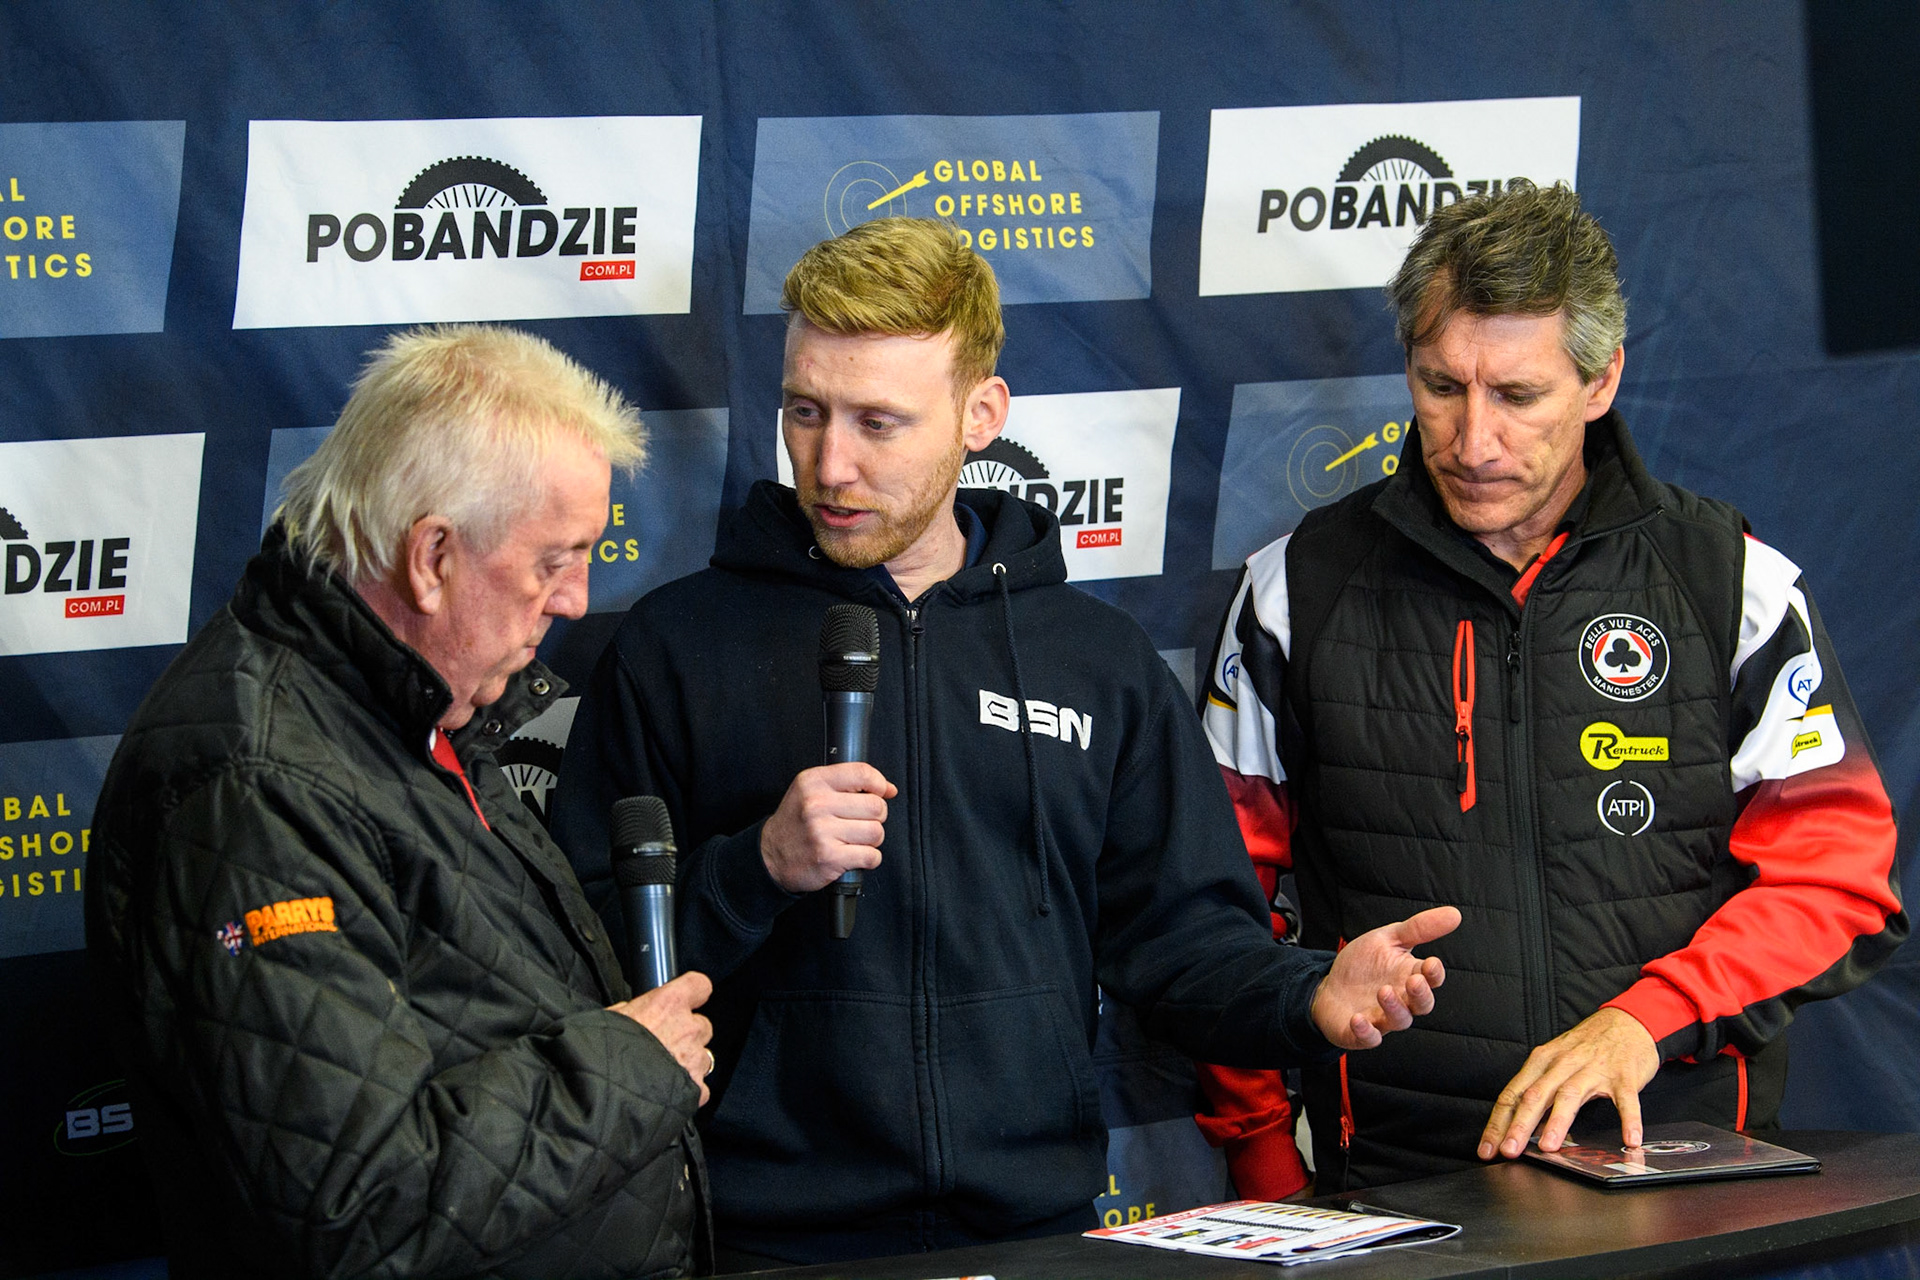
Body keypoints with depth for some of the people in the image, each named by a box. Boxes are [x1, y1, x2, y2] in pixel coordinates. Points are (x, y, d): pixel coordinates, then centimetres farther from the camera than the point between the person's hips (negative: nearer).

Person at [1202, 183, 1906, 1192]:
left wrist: (1646, 1019, -9)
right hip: (1397, 1177, -1)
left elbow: (1835, 874, 6)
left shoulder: (1737, 587, 8)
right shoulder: (1303, 588, 10)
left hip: (1680, 1154, 1)